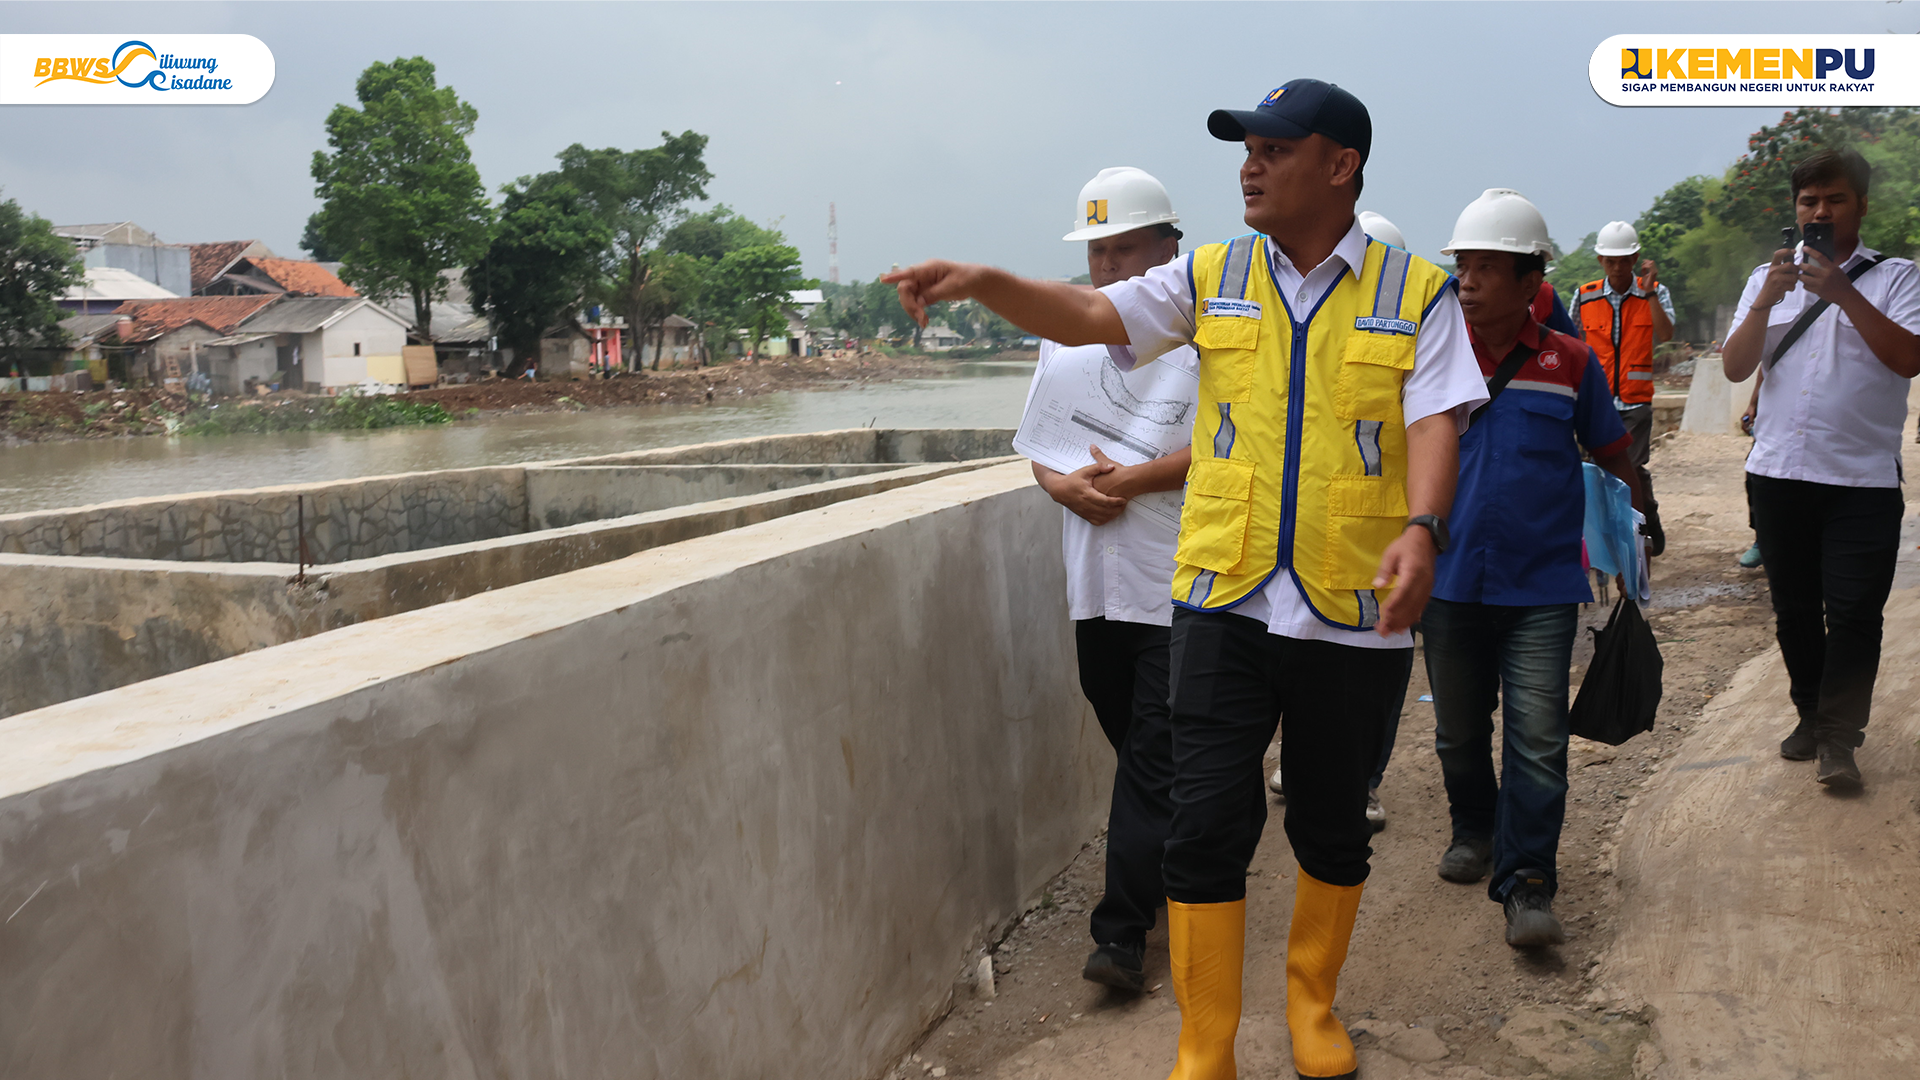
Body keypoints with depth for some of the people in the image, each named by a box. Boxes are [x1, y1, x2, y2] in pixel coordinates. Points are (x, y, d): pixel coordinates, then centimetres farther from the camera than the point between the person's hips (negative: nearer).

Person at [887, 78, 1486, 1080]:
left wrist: (1420, 529, -25)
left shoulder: (1416, 292, 2)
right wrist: (982, 282, -18)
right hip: (1226, 600, 1)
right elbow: (1088, 315, -2)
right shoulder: (1213, 279, 7)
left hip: (1354, 613, -1)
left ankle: (1312, 998, 39)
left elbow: (1435, 422, -7)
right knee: (1207, 827, -1)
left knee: (1332, 825, 14)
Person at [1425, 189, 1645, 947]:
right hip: (1452, 580, 2)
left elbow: (1611, 453, 11)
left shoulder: (1570, 362, -1)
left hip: (1542, 584, -2)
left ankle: (1526, 885, -1)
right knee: (1459, 732, 15)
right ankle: (1474, 831, 39)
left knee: (1537, 738, -8)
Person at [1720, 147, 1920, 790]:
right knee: (1794, 609, 11)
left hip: (1863, 478, -3)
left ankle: (1838, 739, 1)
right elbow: (1735, 368, 3)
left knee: (1853, 611, -6)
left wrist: (1842, 292, -19)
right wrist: (1766, 301, -12)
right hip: (1778, 471, 3)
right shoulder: (1769, 279, 13)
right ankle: (1811, 716, 26)